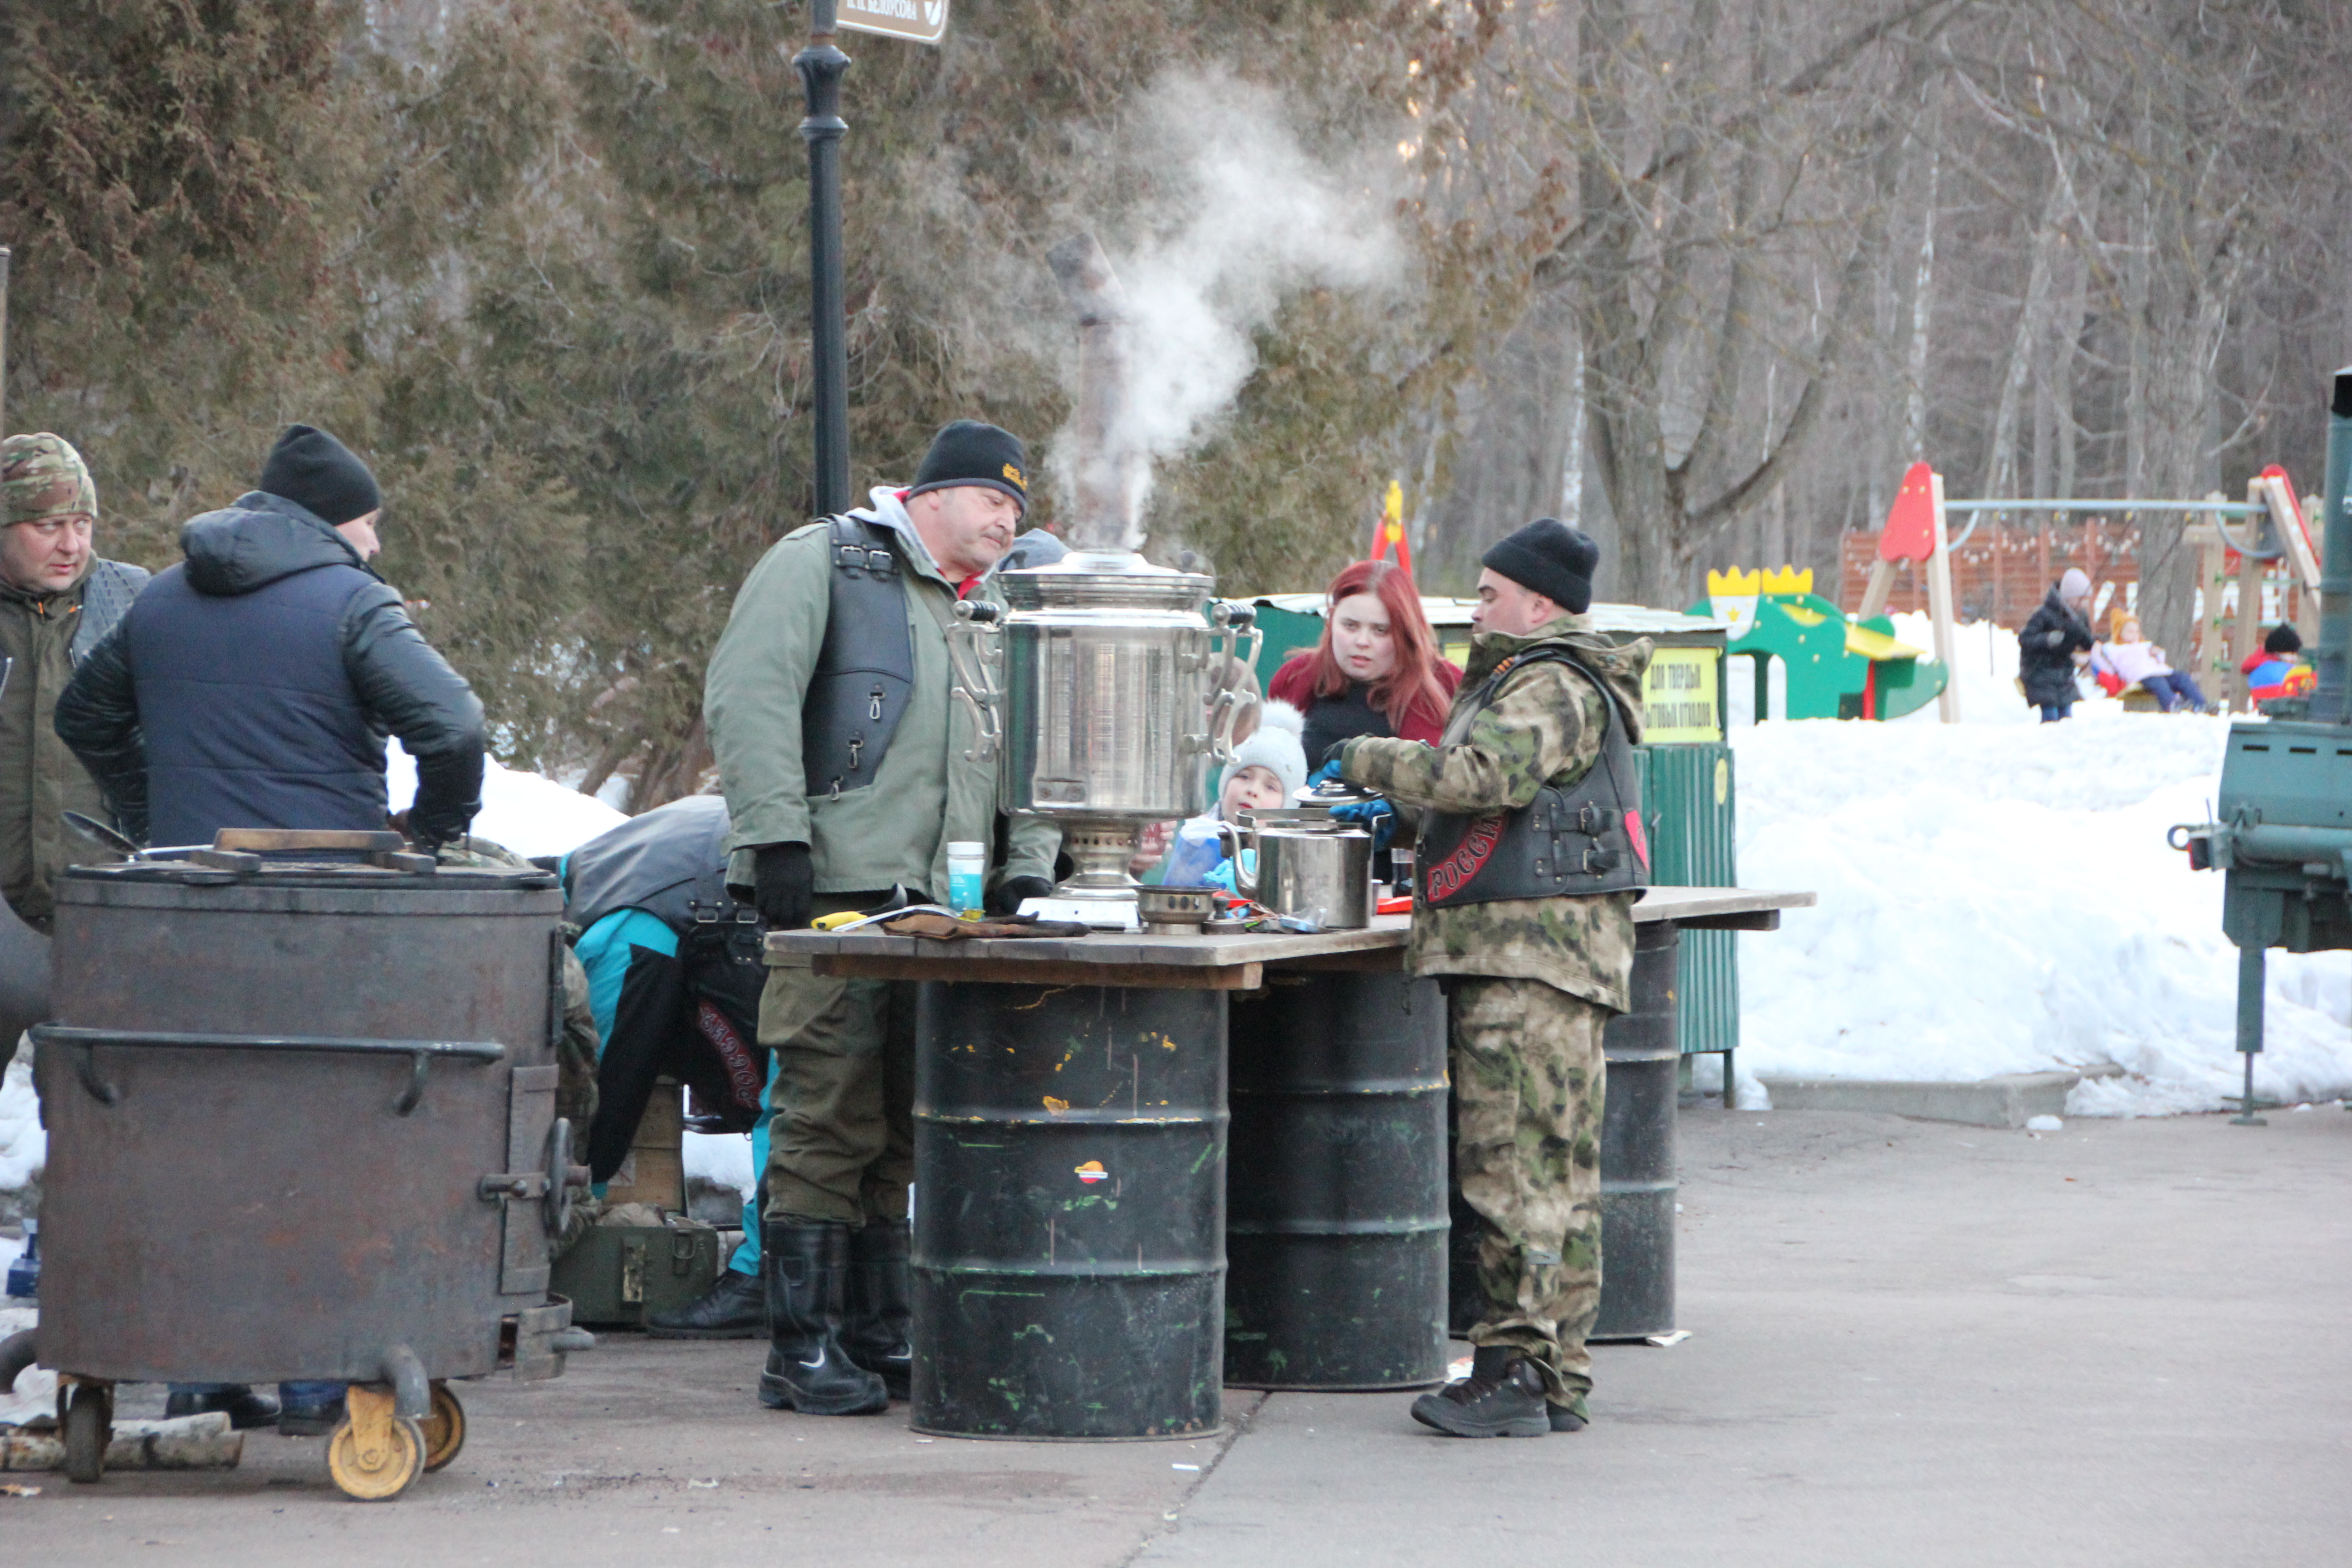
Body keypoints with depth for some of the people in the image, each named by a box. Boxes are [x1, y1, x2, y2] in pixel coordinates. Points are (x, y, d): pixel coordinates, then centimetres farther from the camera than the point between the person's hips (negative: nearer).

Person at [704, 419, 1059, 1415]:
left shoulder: (988, 611, 24)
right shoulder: (822, 566, 2)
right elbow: (748, 699, -8)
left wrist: (1026, 866, 11)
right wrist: (778, 838, -16)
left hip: (940, 908, 7)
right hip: (836, 890, -7)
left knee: (902, 1130, 7)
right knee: (829, 1121, -9)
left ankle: (880, 1333, 13)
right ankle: (802, 1350, -6)